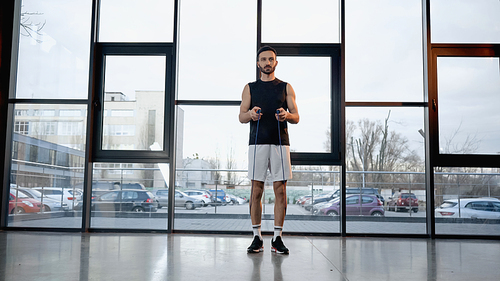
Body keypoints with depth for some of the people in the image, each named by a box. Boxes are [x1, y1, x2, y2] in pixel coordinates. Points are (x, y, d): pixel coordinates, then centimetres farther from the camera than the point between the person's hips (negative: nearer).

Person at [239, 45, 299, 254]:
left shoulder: (286, 87, 13)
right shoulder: (250, 88, 13)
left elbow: (296, 117, 8)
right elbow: (241, 116, 7)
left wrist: (287, 115, -14)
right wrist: (250, 114, -15)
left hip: (280, 143, 0)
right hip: (257, 143, 0)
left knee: (280, 191, -1)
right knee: (256, 190, 0)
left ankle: (277, 238, 7)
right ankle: (257, 238, 9)